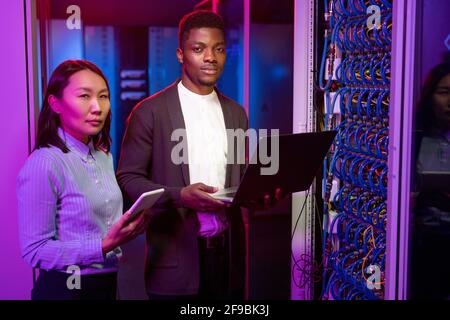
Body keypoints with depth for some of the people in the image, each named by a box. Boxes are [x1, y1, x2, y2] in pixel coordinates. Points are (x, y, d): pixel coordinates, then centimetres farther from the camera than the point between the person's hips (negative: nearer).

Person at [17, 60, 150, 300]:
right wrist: (104, 245, -25)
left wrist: (131, 225, -5)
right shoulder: (43, 165, -19)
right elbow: (34, 251, -19)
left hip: (108, 282, 7)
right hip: (66, 289, -7)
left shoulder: (104, 157, 3)